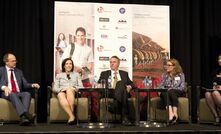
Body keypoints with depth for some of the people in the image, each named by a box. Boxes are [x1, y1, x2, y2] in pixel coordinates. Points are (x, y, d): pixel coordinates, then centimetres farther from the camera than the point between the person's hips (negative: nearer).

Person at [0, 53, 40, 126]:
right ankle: (26, 114, -57)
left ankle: (24, 118, -49)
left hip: (18, 93, 4)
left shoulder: (19, 71, 23)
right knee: (12, 95, -38)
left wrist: (32, 85, -4)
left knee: (27, 94, -30)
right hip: (6, 93, -3)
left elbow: (25, 85, 17)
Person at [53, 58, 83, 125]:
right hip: (62, 92, 0)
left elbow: (81, 87, 13)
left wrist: (74, 88, -8)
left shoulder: (76, 74, 26)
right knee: (60, 95, -39)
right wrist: (62, 89, -9)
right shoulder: (59, 75, 25)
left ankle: (71, 116, -46)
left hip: (74, 93, 0)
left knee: (69, 90, -39)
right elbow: (55, 88, 13)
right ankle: (72, 116, -50)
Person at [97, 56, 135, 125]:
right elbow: (99, 84, 16)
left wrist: (129, 86, -2)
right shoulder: (104, 74, 25)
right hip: (109, 93, -1)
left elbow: (131, 83, 23)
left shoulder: (124, 74, 30)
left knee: (120, 83, -37)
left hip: (122, 93, 2)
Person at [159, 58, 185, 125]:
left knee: (171, 92, -37)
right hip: (165, 93, 2)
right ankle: (170, 113, -56)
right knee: (164, 94, -35)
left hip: (177, 92, -2)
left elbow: (182, 88, 1)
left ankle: (175, 113, -51)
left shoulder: (180, 75, 10)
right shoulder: (164, 75, 19)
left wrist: (171, 89, -12)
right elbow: (161, 86, 10)